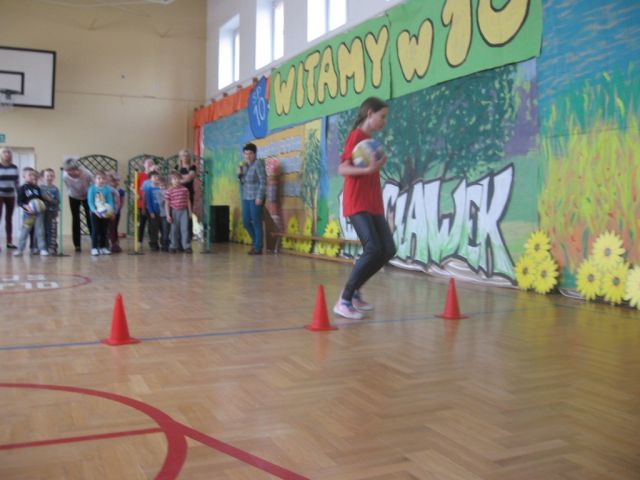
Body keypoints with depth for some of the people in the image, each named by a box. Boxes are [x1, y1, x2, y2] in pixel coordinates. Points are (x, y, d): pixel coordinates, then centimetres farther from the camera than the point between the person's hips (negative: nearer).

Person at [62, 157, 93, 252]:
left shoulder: (87, 174, -35)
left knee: (90, 218, -3)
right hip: (74, 198, 1)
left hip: (87, 197, -1)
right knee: (75, 219, 0)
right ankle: (77, 245, 6)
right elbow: (68, 188, -16)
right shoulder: (65, 176, -31)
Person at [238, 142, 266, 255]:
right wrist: (239, 174, -2)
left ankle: (258, 248, 4)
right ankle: (255, 241, 29)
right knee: (246, 222, 9)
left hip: (255, 198, -8)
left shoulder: (258, 164, -9)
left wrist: (260, 197, -20)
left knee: (256, 222, -3)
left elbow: (263, 182, -14)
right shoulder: (244, 165, 14)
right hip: (246, 198, 8)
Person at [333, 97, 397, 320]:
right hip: (357, 204, -9)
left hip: (373, 205, 9)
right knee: (373, 249, -19)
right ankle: (343, 301, -9)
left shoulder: (369, 140, 19)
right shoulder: (356, 135, -6)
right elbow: (342, 169, -16)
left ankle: (354, 291, 15)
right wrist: (369, 169, -27)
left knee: (388, 250, 2)